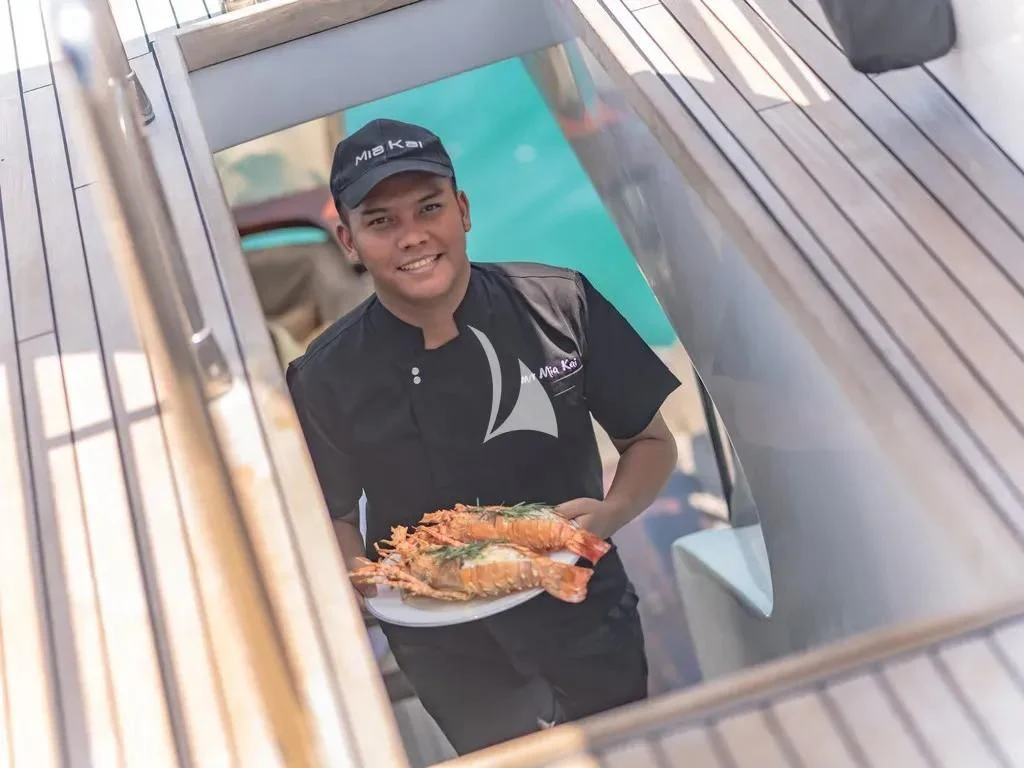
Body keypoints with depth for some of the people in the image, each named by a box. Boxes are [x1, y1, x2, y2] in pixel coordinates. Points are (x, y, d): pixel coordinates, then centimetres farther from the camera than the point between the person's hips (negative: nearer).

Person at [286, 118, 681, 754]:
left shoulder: (560, 304, -16)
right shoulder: (327, 379, -17)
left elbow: (650, 441, -5)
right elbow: (333, 518, -2)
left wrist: (612, 513, -25)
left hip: (587, 620, 1)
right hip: (451, 655, 0)